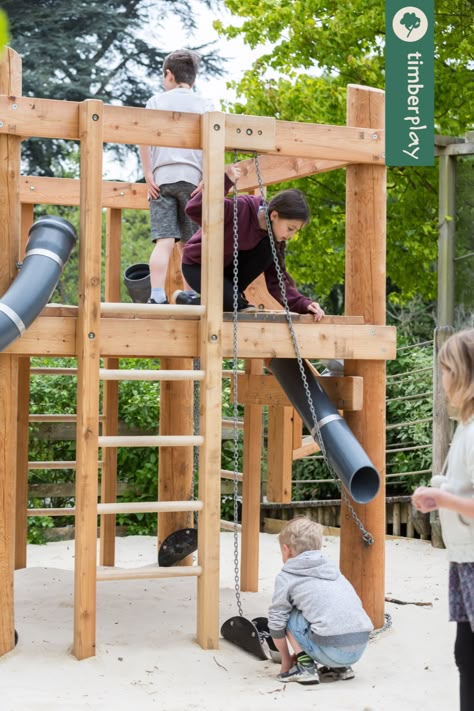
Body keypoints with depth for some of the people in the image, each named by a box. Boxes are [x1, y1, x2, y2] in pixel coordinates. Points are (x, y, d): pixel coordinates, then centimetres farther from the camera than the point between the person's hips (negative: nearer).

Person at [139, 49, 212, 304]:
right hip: (192, 177, 0)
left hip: (161, 177, 0)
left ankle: (157, 295, -23)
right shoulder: (203, 104, 14)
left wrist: (148, 175, 2)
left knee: (164, 241, -9)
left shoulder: (156, 101, 15)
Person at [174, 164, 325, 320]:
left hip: (227, 266, 6)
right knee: (236, 304, -25)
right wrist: (224, 181, -53)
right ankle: (186, 298, 0)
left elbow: (277, 279, -10)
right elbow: (194, 210, -42)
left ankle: (229, 295, -5)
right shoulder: (240, 209, -30)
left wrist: (303, 304, -25)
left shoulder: (272, 237, -10)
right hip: (197, 265, -6)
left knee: (267, 248, -20)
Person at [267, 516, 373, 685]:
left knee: (288, 614, 12)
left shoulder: (286, 576, 7)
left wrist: (286, 660, 23)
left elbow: (276, 621, 8)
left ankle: (305, 667, 4)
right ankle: (341, 667, 18)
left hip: (332, 649, -6)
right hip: (360, 646, 6)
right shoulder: (331, 567, 26)